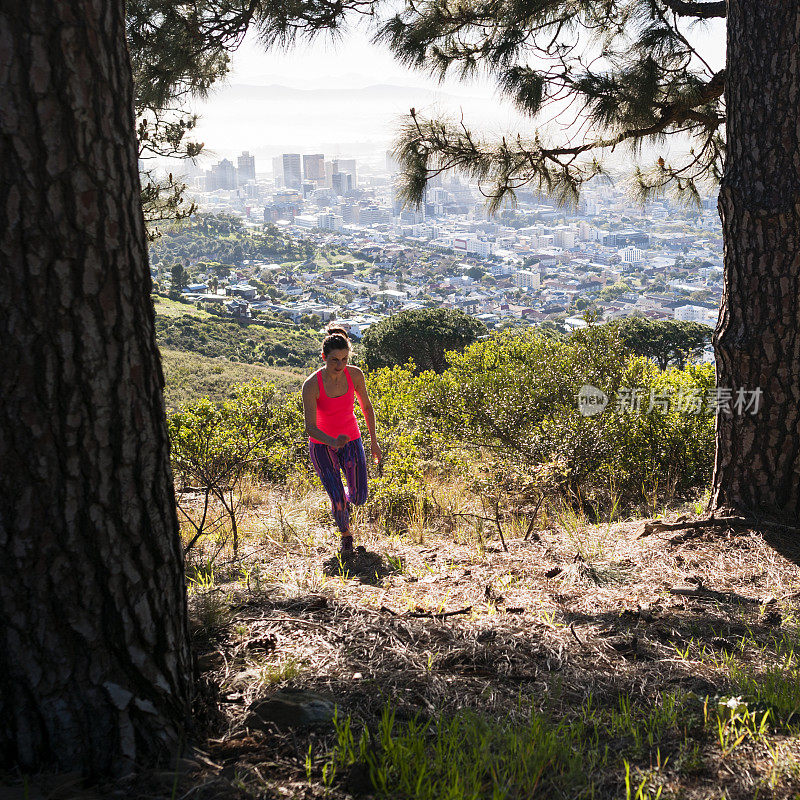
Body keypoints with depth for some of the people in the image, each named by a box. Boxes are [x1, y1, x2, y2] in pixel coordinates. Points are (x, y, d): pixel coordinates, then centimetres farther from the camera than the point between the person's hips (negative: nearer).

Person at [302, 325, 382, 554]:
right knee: (338, 501, -7)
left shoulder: (355, 375, -13)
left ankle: (345, 499, 39)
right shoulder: (311, 385, -23)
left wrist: (373, 440, 6)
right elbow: (310, 427, -22)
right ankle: (345, 535, 26)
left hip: (351, 441, 3)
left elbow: (366, 407, 4)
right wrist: (333, 442, -39)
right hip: (322, 445, -3)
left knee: (359, 498, 0)